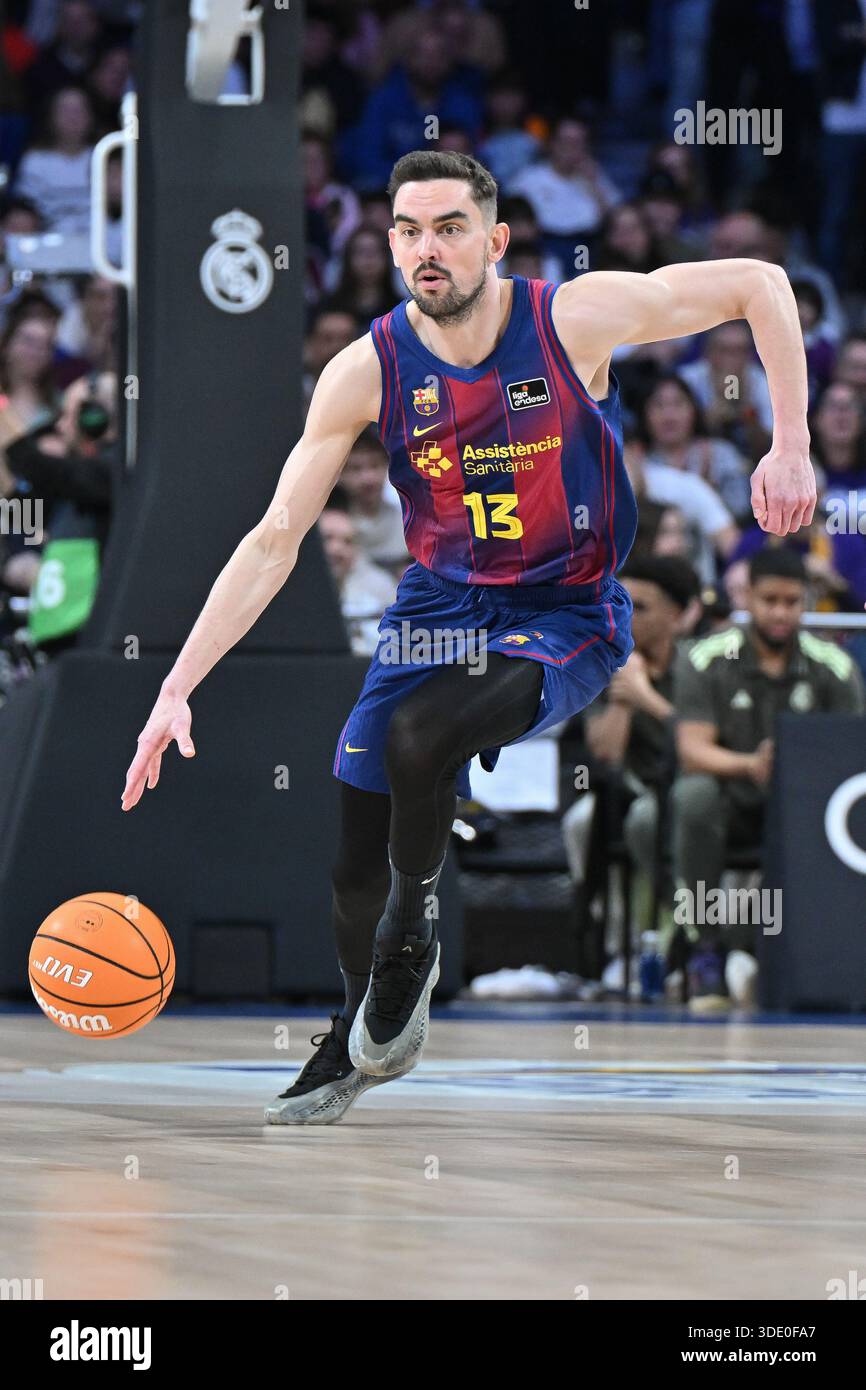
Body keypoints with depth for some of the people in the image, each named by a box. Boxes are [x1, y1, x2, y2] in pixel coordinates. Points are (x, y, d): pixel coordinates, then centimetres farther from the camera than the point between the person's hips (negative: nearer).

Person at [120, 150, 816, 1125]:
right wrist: (177, 689, -15)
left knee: (419, 734, -31)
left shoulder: (575, 317, -18)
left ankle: (412, 933, -1)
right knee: (356, 868, 2)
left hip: (568, 617, -3)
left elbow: (760, 284, -8)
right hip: (437, 607, 3)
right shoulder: (366, 371, -12)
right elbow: (274, 540, -9)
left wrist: (789, 449, -14)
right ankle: (358, 1047, 33)